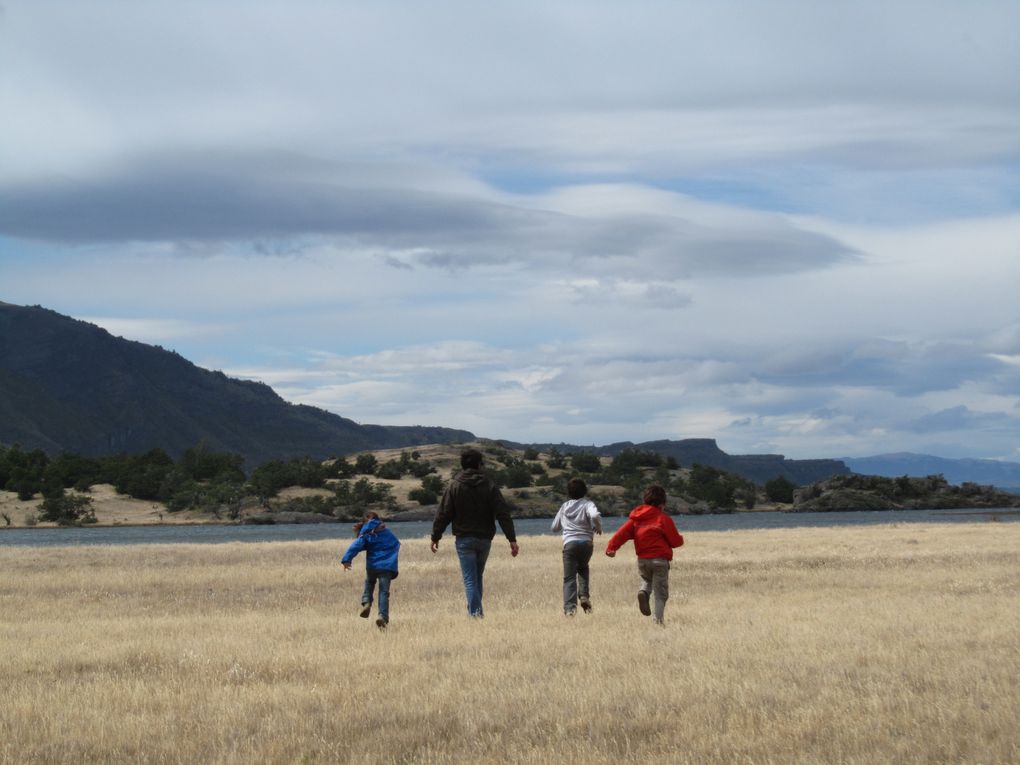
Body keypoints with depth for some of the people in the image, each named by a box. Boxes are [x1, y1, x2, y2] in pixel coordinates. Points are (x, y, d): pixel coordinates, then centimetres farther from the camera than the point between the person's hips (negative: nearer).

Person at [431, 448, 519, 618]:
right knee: (478, 576, 18)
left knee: (470, 579, -3)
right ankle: (477, 609, 20)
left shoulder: (454, 486, -4)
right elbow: (503, 513, -5)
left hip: (464, 539, -2)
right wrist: (512, 539, -5)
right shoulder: (490, 485, 0)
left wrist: (435, 537, 9)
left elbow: (443, 514, -3)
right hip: (485, 539, 2)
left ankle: (474, 612, -13)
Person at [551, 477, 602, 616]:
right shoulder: (587, 504, 3)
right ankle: (584, 595, 6)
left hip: (569, 543, 0)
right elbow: (595, 515, -20)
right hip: (586, 543, 0)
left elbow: (555, 527, 22)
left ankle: (569, 606, -19)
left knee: (569, 577, -2)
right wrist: (598, 528, -1)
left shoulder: (564, 507, 14)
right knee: (583, 568, 27)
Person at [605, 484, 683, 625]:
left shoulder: (636, 518, 8)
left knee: (647, 580, 30)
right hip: (660, 559, -4)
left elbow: (623, 533, -4)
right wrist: (680, 538, 22)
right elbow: (675, 541, 0)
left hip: (642, 559, 4)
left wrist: (611, 547, -10)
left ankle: (643, 592, -5)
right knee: (661, 592, 2)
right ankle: (658, 618, -17)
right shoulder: (664, 519, -4)